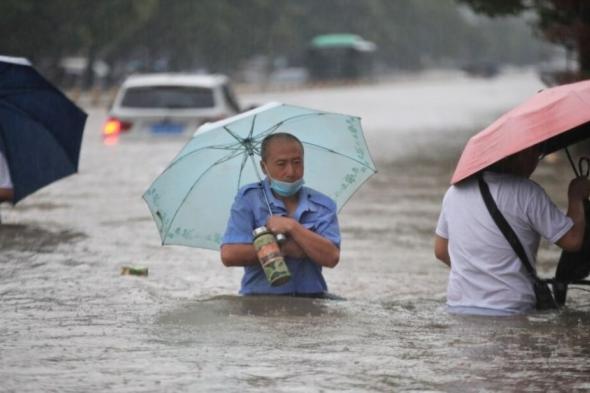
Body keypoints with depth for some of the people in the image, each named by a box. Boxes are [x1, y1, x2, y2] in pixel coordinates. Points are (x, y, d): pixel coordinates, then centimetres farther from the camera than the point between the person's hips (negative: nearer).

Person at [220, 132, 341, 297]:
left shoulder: (323, 205, 10)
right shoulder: (248, 198, 6)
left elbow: (331, 258, -4)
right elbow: (229, 255, -7)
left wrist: (292, 227, -9)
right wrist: (284, 249, -6)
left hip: (310, 300, 2)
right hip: (260, 299, -2)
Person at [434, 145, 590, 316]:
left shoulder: (455, 191, 10)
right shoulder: (527, 193, -8)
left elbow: (440, 251, 19)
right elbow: (572, 240, -5)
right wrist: (576, 196, 12)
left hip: (458, 308, 6)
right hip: (508, 313, -6)